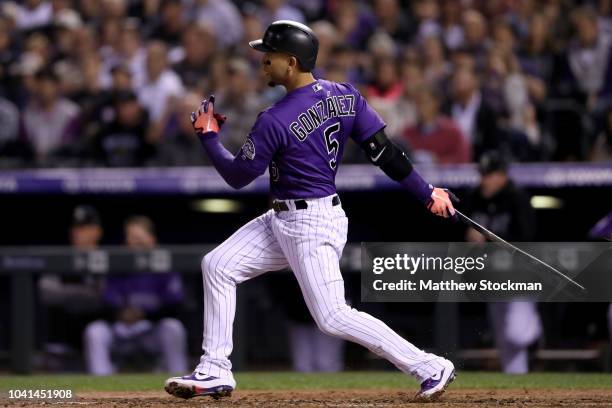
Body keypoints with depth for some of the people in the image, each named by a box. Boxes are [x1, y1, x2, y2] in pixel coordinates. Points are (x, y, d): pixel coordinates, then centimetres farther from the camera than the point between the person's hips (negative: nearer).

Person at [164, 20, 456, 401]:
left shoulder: (275, 121, -21)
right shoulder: (346, 97, 0)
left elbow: (237, 176, -10)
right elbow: (385, 152, -3)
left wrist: (208, 135, 4)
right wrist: (428, 193, 2)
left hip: (312, 227, -10)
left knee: (333, 317, -8)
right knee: (217, 266, 9)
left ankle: (430, 367, -4)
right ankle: (215, 371, 11)